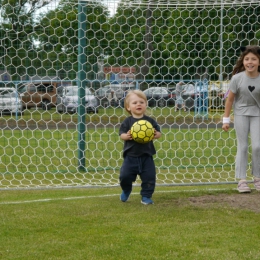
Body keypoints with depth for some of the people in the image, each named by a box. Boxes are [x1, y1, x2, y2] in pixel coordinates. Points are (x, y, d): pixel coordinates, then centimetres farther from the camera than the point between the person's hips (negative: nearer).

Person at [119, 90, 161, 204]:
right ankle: (126, 191, 31)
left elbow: (158, 133, 3)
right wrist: (126, 136, -25)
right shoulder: (127, 122, -3)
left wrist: (156, 134, -20)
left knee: (149, 176, -1)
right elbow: (121, 134, -4)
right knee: (125, 175, 1)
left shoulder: (150, 121, -1)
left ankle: (146, 196, 16)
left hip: (146, 155, 1)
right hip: (131, 155, 0)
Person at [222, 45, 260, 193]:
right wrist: (226, 119, -4)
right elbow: (230, 99, -4)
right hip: (241, 113, -1)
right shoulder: (237, 78, -12)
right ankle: (242, 180, 5)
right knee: (243, 146, 1)